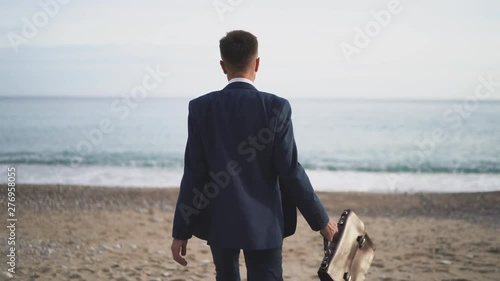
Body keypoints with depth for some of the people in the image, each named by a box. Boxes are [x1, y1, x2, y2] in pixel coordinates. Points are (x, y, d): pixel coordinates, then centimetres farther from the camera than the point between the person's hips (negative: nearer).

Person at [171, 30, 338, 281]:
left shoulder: (201, 108, -6)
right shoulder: (276, 107, -11)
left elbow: (194, 174, -6)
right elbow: (290, 171, -11)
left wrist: (181, 232, 1)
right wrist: (321, 220, 0)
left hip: (219, 222, 2)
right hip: (263, 223, -2)